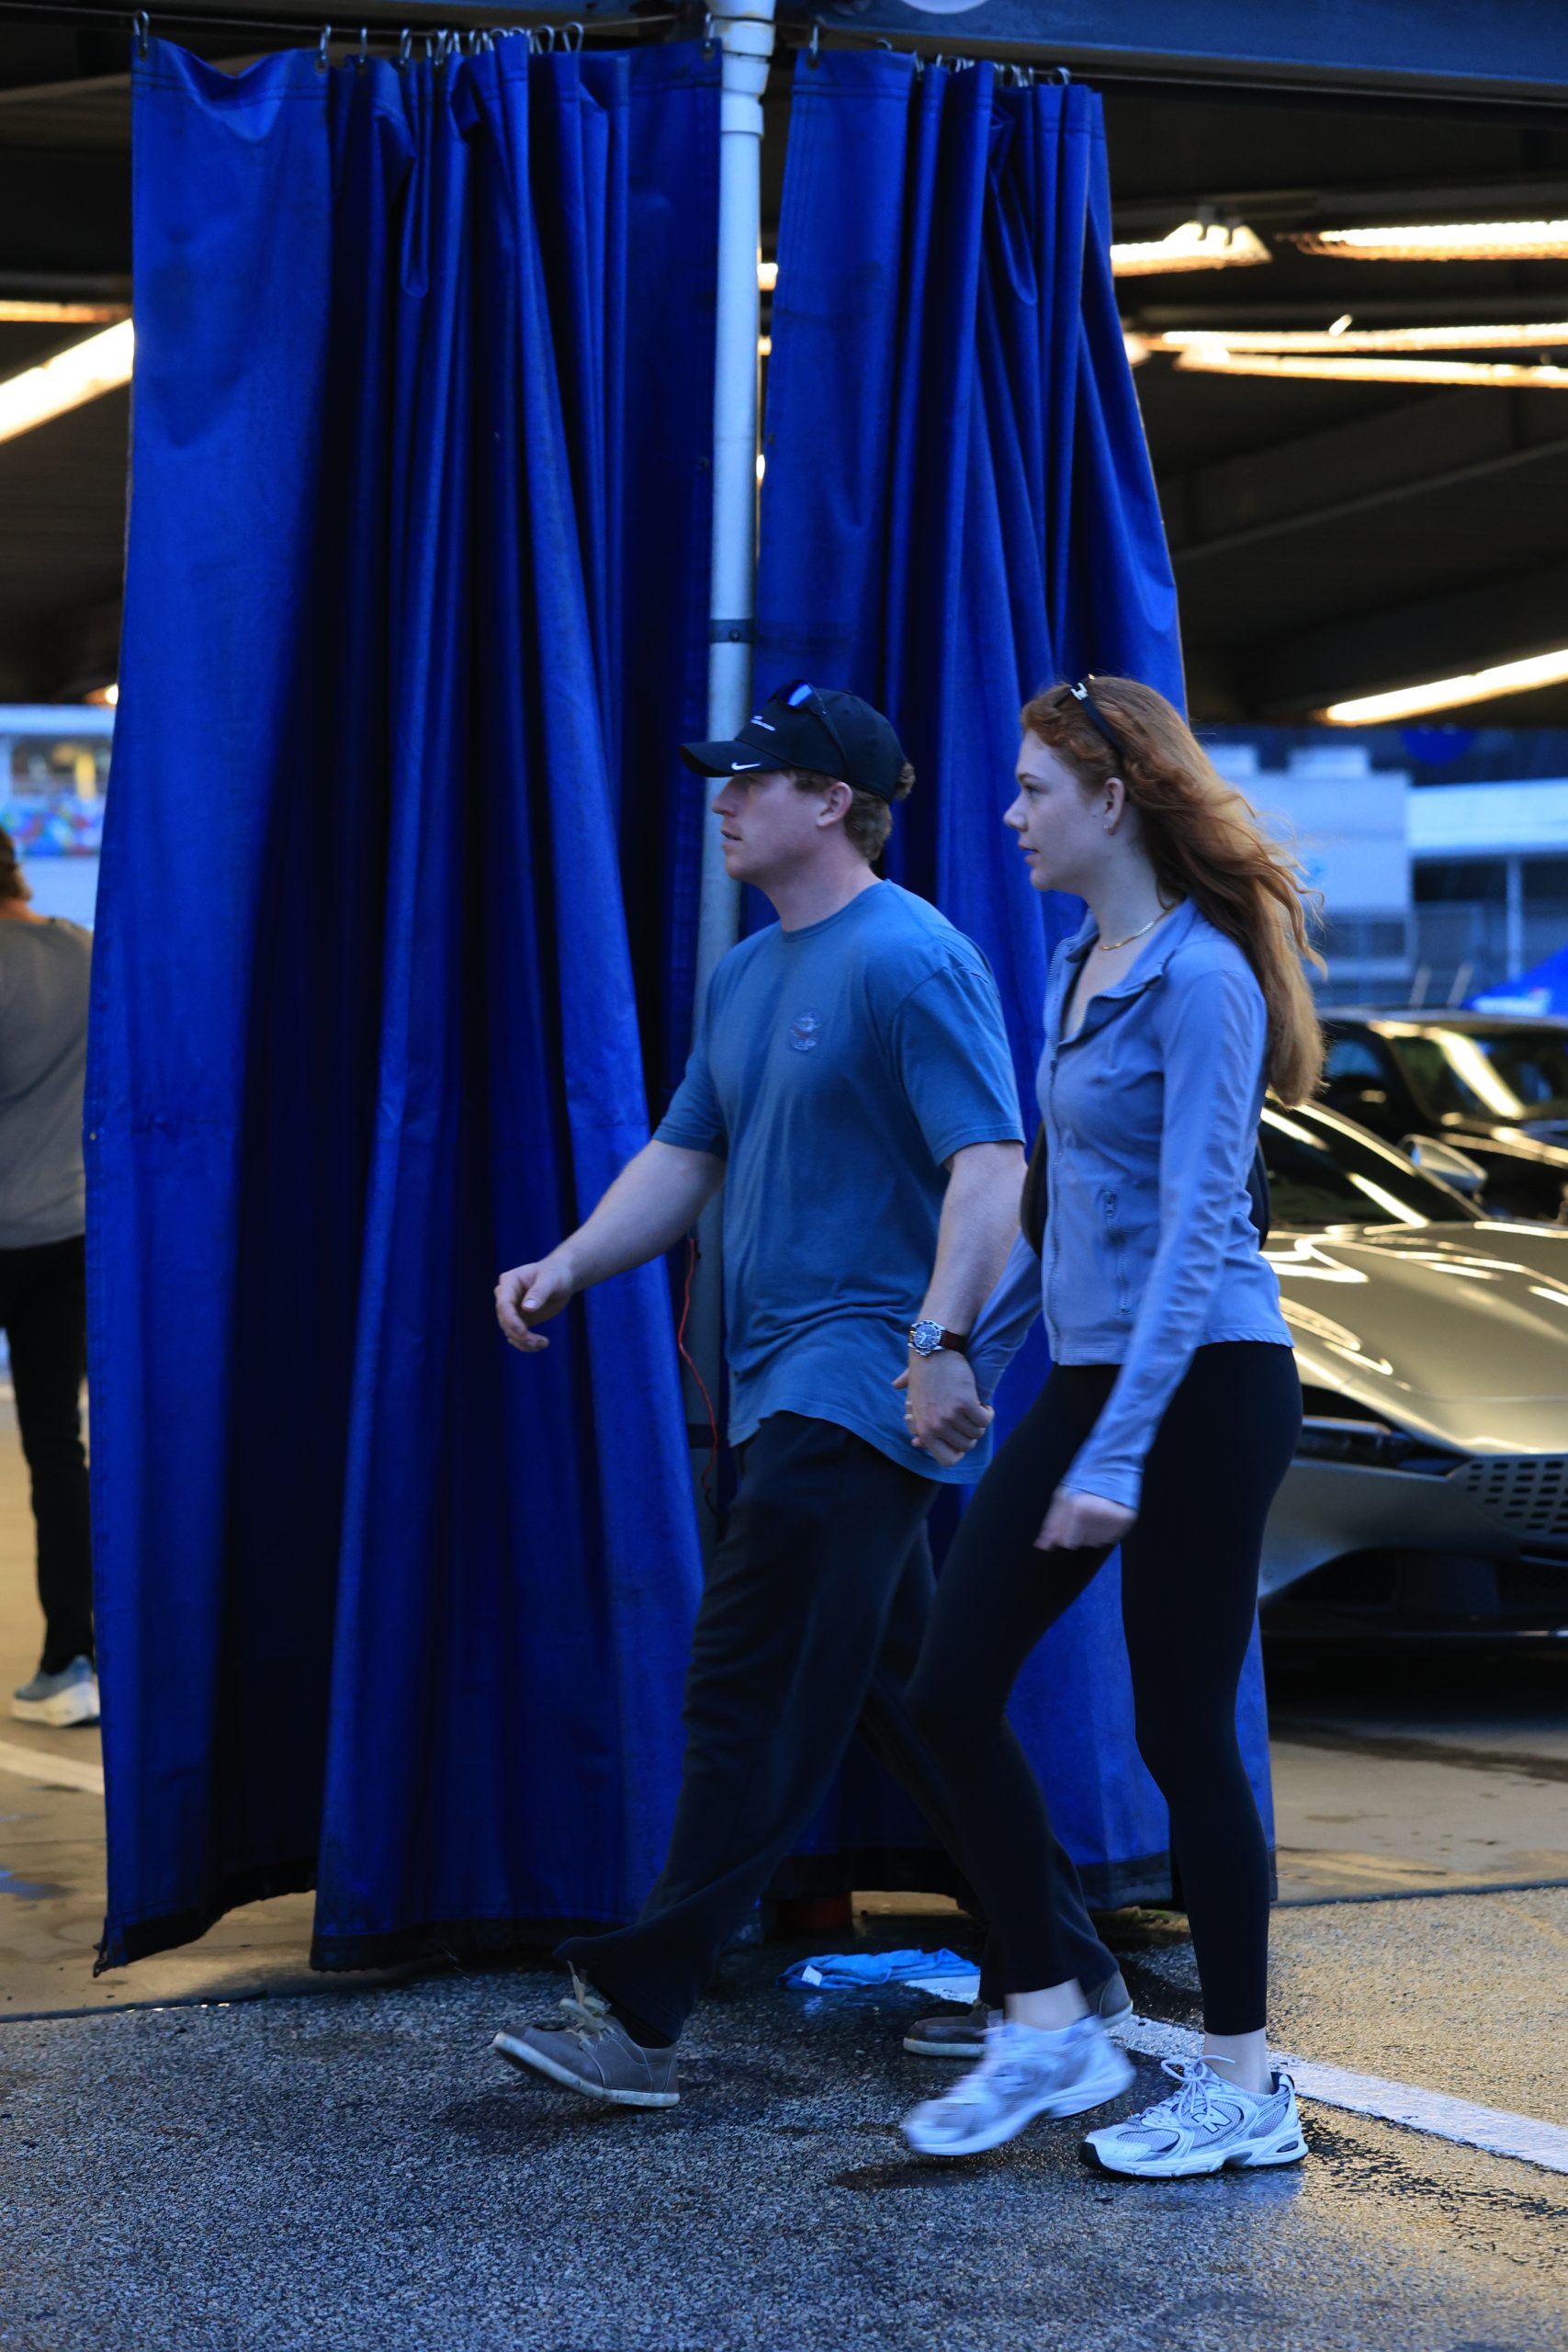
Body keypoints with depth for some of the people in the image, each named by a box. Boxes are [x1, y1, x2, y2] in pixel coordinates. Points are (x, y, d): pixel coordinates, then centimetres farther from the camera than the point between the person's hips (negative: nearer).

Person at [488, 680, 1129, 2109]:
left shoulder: (912, 961, -13)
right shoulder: (747, 976, 17)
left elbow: (990, 1165, -19)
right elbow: (686, 1157, 20)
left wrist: (940, 1343, -28)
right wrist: (568, 1265, 5)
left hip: (865, 1384, -10)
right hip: (784, 1387, 10)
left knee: (754, 1693, -11)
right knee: (899, 1687, 13)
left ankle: (640, 2011, -9)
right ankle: (1069, 1978, 22)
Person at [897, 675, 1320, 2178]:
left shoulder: (1202, 980, -15)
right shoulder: (1078, 966, 12)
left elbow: (1196, 1226, -20)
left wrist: (1119, 1453, -23)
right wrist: (976, 1347, 28)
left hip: (1204, 1389, -9)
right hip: (1090, 1376, 9)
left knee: (1182, 1729, -1)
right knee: (950, 1693, 4)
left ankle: (1243, 2085, 12)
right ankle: (1042, 2020, 16)